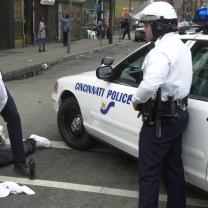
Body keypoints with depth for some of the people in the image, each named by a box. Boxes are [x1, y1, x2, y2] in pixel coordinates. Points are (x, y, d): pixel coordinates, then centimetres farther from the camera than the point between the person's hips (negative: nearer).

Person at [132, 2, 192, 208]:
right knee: (173, 166, 20)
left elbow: (150, 84, -37)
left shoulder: (161, 50, -21)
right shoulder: (180, 46, 12)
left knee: (149, 171, 0)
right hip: (178, 113, 10)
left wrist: (137, 100, -17)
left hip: (161, 118, -10)